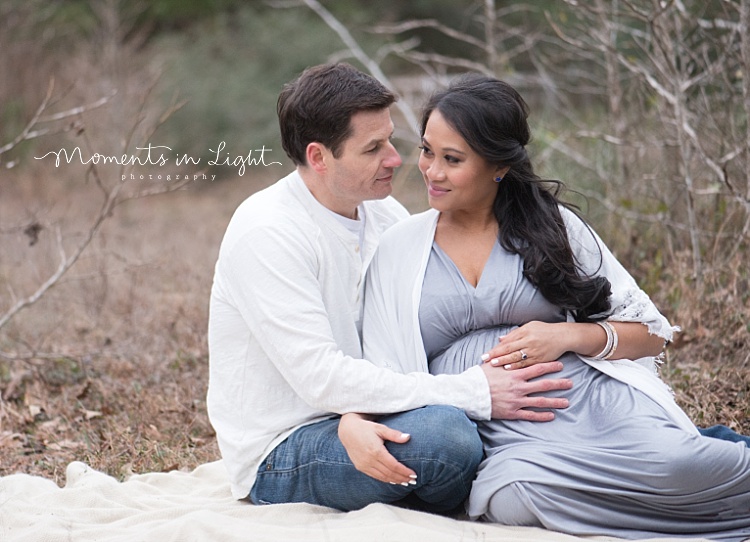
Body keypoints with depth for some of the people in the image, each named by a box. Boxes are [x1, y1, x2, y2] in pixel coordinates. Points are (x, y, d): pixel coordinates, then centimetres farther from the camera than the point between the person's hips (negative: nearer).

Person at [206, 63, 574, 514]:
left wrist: (358, 416, -26)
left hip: (361, 426, 7)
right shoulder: (267, 233, -19)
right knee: (445, 431, -31)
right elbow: (321, 377, -27)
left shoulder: (387, 215, 4)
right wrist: (473, 393, -28)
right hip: (280, 459, -7)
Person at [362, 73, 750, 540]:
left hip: (596, 405, 0)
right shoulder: (398, 249, 14)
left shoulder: (552, 226, 13)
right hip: (506, 439, 1)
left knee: (672, 465, -36)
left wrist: (569, 335, -7)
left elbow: (651, 333, 12)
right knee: (519, 486, -39)